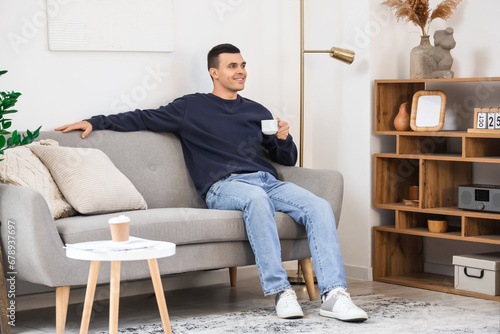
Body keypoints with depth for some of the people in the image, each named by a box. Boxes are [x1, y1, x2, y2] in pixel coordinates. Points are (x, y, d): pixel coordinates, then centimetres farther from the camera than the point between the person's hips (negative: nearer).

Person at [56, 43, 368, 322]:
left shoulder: (257, 112, 26)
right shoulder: (191, 107, 16)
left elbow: (287, 159, 29)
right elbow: (142, 118, 18)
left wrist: (284, 138, 6)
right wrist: (95, 121, 9)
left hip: (268, 181, 5)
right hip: (224, 186, -4)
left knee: (320, 207, -24)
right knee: (257, 197, -41)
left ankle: (333, 295, -33)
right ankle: (280, 292, -40)